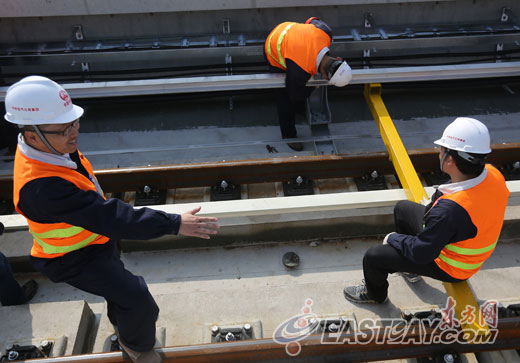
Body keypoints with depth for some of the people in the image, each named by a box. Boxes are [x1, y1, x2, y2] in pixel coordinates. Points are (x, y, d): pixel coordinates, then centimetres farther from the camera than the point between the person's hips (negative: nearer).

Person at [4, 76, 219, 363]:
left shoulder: (48, 145, -15)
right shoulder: (42, 188, -43)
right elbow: (108, 218, -45)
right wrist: (174, 224, -45)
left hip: (96, 241, 9)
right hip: (74, 259, -8)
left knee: (117, 282, 30)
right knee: (137, 298, -11)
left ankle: (121, 322, 62)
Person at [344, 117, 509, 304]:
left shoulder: (451, 208, -42)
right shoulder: (493, 174, -18)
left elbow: (421, 253, -30)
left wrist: (393, 238, -12)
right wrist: (434, 207, 4)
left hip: (449, 268, -8)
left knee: (373, 256, -6)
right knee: (402, 208, 22)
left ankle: (375, 294, 30)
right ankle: (410, 269, 44)